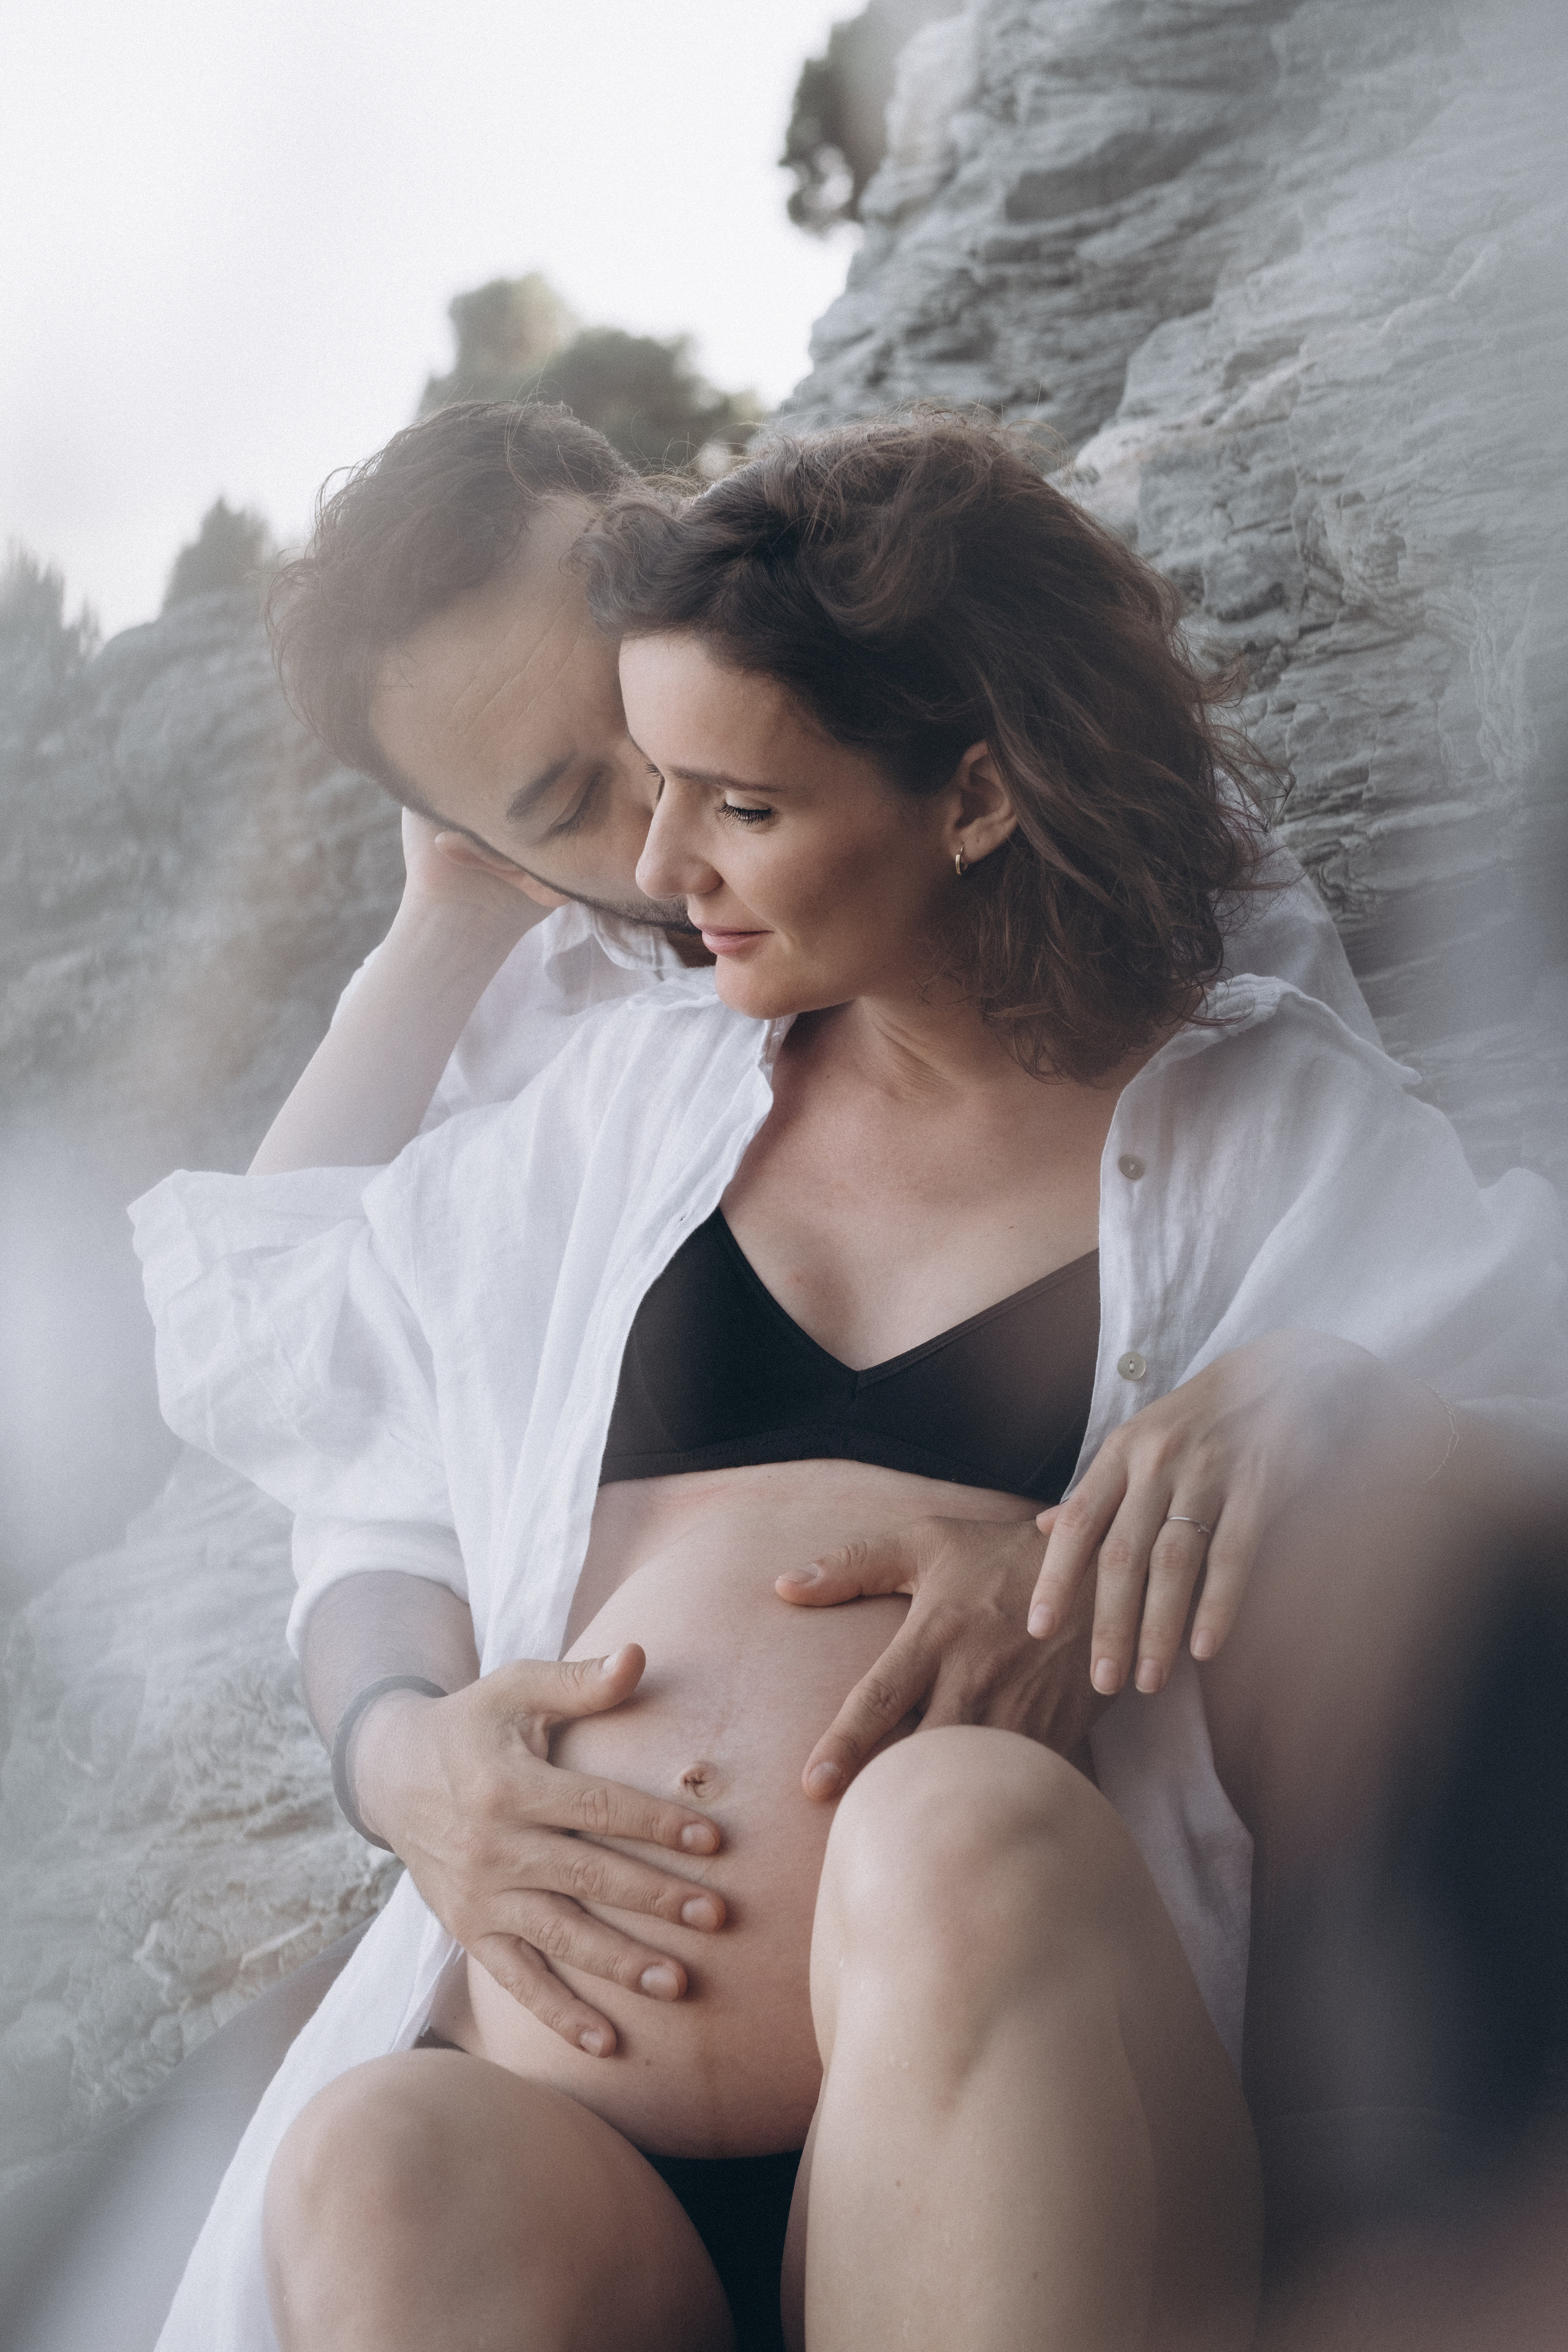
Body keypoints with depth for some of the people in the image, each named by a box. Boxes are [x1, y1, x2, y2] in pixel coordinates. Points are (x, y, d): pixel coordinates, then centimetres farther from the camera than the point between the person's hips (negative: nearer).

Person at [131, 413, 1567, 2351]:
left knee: (967, 1823, -38)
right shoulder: (638, 1092, 24)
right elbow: (238, 1303, 37)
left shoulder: (1260, 1122, 14)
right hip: (563, 2143, 2)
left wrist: (1287, 1401, -13)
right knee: (383, 2171, -36)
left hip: (1011, 2141, -1)